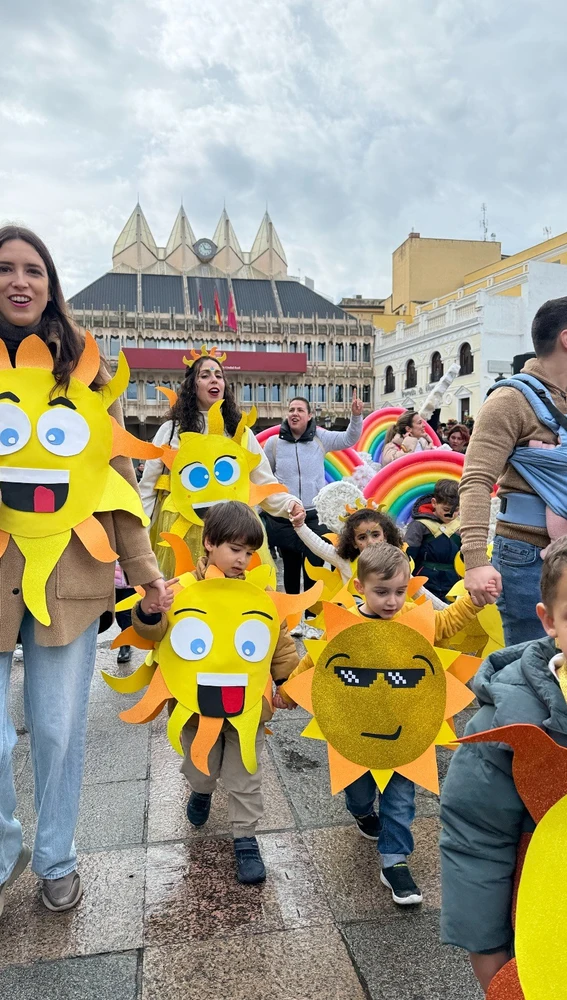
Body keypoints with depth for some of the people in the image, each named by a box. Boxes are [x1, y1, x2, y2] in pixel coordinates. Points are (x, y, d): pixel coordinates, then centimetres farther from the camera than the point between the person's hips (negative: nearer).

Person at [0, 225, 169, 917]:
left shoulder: (84, 366, 5)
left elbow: (117, 474, 6)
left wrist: (142, 564, 4)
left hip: (69, 576, 0)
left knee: (59, 730, 11)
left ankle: (56, 859, 36)